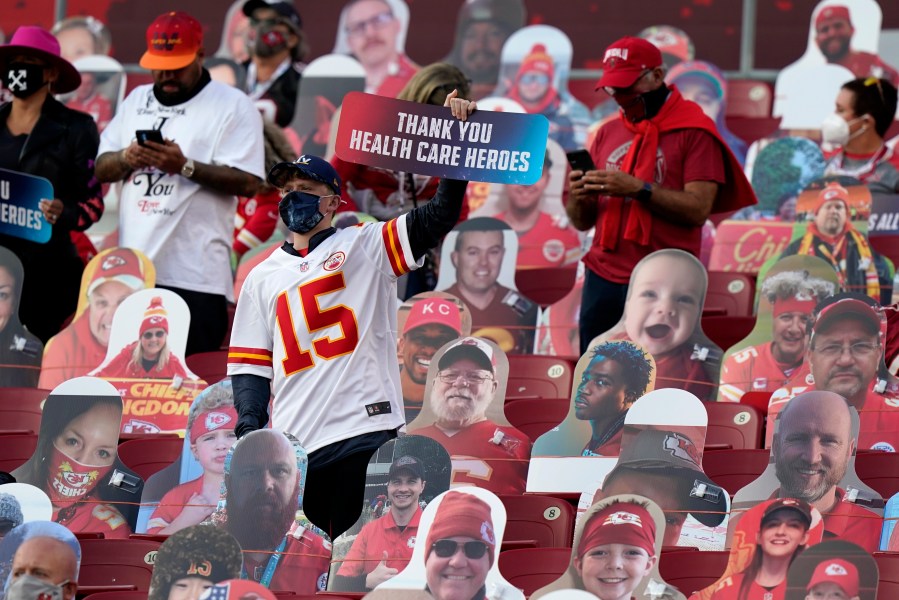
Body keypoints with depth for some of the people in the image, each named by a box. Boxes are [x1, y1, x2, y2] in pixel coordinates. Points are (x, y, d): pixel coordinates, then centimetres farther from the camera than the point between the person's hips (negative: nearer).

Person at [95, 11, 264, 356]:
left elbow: (247, 182, -9)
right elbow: (101, 169, 17)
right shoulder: (137, 101, 18)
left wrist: (185, 166, -19)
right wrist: (126, 158, -6)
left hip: (196, 277, -6)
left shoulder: (233, 106, 0)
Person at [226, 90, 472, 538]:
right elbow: (250, 365, 16)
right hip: (292, 446, 4)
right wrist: (249, 430, -1)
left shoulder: (366, 247, 9)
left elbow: (439, 217, -4)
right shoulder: (264, 277, 20)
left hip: (364, 432, -4)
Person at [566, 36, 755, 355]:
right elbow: (583, 222, 18)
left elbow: (698, 209, -12)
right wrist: (578, 198, -5)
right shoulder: (608, 134, 17)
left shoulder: (694, 131, -1)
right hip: (603, 278, 6)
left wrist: (638, 189, -20)